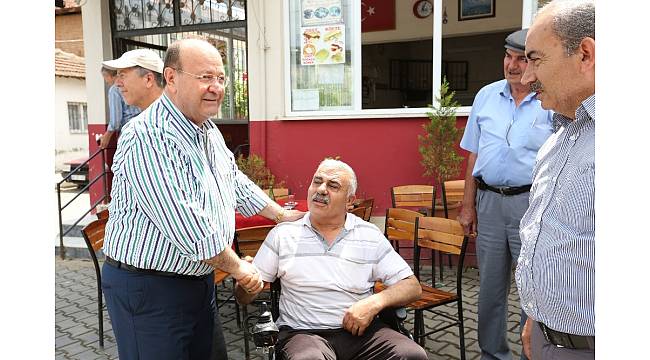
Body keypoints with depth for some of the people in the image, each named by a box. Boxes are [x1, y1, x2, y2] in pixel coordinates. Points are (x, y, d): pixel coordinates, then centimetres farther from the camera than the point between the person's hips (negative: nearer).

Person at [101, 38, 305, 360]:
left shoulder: (209, 131, 8)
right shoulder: (148, 137, -24)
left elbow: (236, 183, 22)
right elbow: (184, 224, -27)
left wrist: (282, 215, 23)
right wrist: (237, 267, -15)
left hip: (200, 279, 9)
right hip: (148, 287, -9)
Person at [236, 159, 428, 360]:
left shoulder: (370, 236, 7)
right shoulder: (283, 234, 7)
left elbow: (412, 287, 6)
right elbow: (245, 297, 9)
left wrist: (375, 302, -12)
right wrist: (246, 282, -16)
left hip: (361, 330, 3)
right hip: (303, 332, -2)